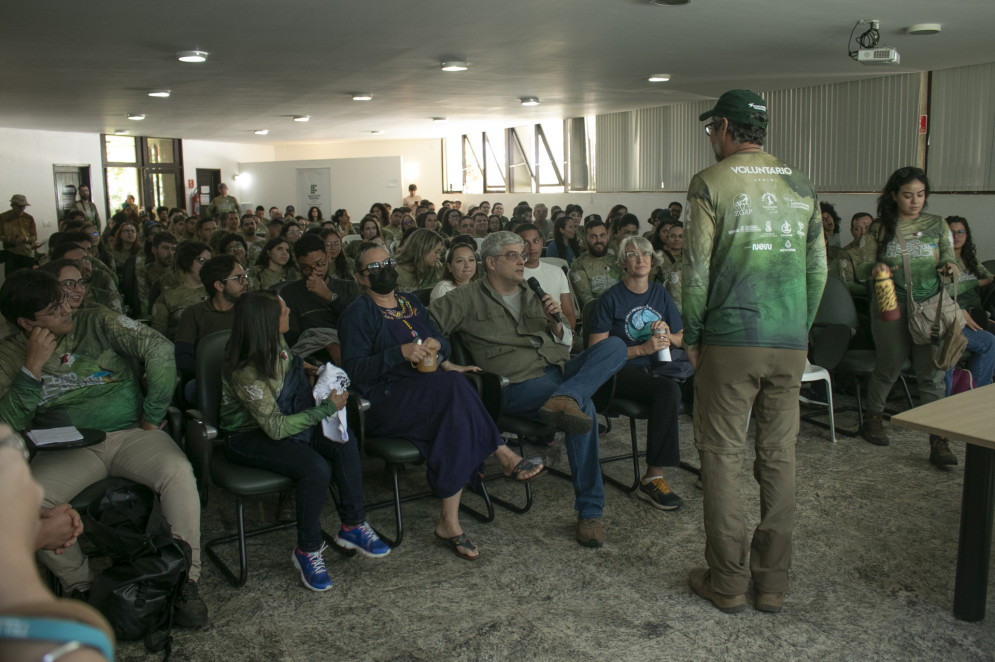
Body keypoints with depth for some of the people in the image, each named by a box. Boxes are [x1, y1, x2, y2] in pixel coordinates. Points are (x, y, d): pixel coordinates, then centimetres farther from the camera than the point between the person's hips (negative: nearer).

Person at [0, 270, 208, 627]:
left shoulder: (98, 322, -1)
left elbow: (160, 350, -9)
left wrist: (152, 417, -7)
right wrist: (33, 367, -15)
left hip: (130, 434, -1)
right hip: (68, 447, 1)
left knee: (178, 472, -30)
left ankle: (185, 580, -15)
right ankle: (79, 586, -6)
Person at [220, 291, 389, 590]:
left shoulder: (277, 343, -3)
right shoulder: (246, 373, -28)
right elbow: (276, 428, -27)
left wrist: (309, 372, -1)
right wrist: (327, 408, -24)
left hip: (279, 424, 8)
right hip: (247, 439, -8)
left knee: (345, 442, -14)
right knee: (316, 468, -30)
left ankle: (352, 526, -2)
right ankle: (307, 551, -11)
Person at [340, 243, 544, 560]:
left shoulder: (411, 303, 24)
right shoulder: (358, 313, 3)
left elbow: (440, 339, 28)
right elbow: (354, 368, -9)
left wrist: (438, 346, 2)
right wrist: (401, 353, -20)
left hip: (430, 395, 6)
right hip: (386, 401, -6)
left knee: (454, 415, -31)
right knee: (454, 386, -33)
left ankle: (449, 521, -32)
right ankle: (504, 456, -24)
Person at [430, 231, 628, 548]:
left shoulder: (532, 294, 25)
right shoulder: (468, 299, 8)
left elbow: (566, 344, 27)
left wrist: (555, 323, 6)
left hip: (560, 369, 7)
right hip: (519, 382, -6)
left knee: (615, 346, -19)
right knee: (584, 408, -33)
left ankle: (564, 399, -42)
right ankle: (588, 511, -24)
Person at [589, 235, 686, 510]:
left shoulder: (660, 294, 16)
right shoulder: (612, 298, 0)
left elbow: (681, 339, 22)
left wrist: (668, 336, -2)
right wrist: (643, 349, -15)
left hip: (656, 369, 5)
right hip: (623, 373, -5)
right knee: (669, 390, -34)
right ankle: (653, 477, -26)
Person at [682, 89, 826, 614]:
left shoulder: (710, 183, -4)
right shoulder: (800, 185, 11)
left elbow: (697, 268, -8)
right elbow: (817, 269, 11)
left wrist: (691, 336, 2)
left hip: (730, 340, -5)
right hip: (790, 343, 5)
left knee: (723, 456, 5)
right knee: (779, 457, 10)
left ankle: (727, 582, 12)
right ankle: (772, 582, 19)